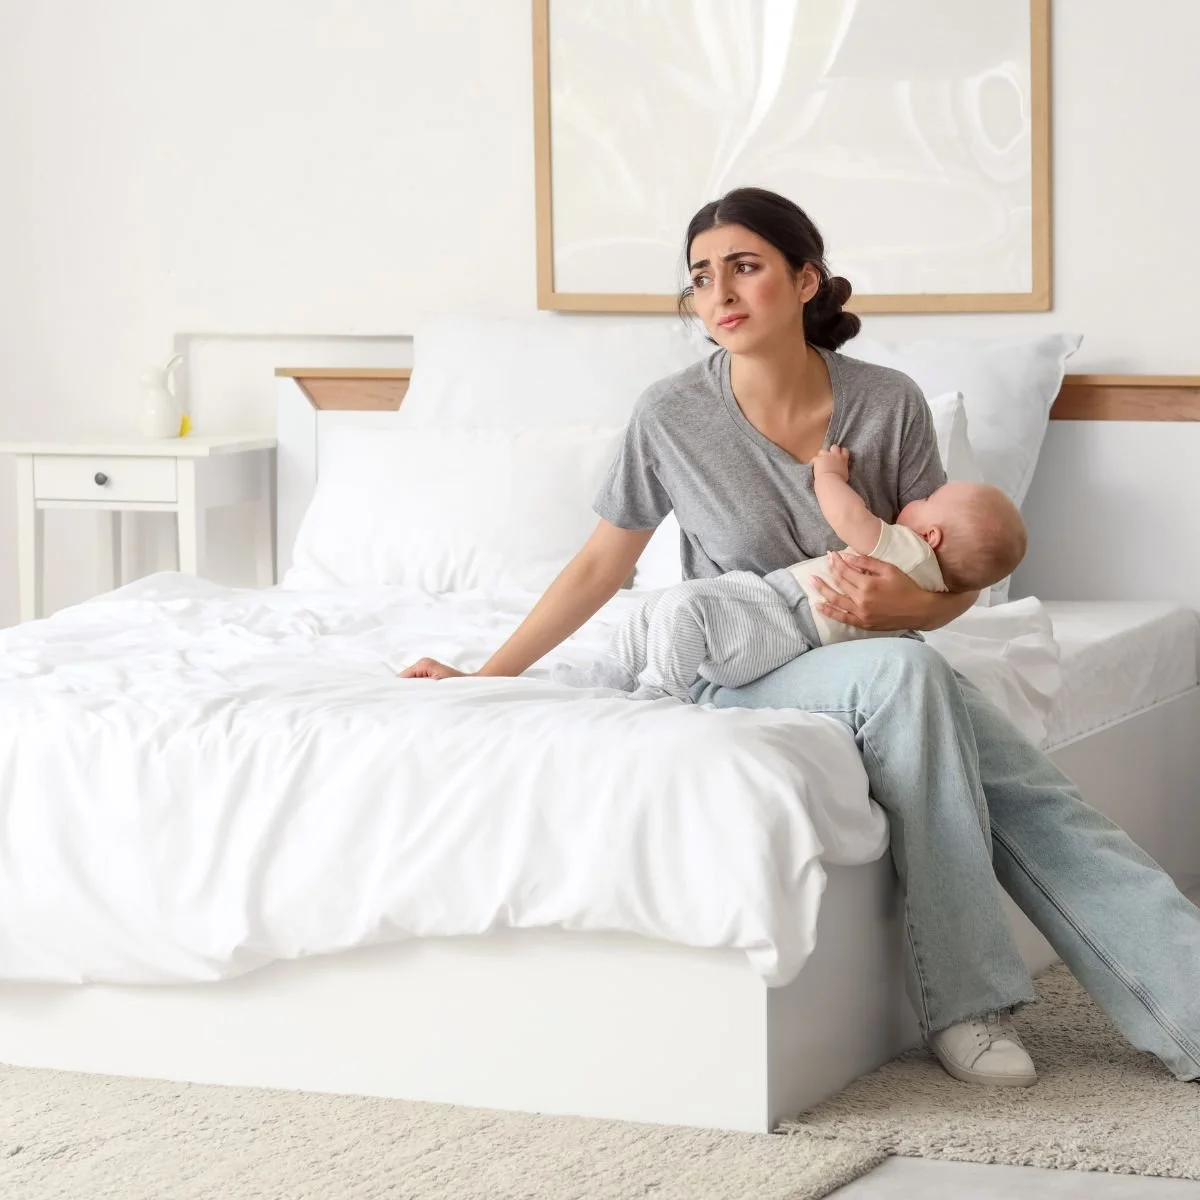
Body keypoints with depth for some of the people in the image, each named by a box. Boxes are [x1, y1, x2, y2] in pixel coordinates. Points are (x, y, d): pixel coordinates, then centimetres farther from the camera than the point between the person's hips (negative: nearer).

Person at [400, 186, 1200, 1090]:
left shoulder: (888, 405, -6)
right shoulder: (671, 419, -8)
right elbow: (601, 567, 5)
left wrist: (905, 602, -22)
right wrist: (485, 678, 3)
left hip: (886, 662, 3)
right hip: (743, 677, -3)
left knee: (1038, 803, -25)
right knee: (902, 670, -35)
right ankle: (965, 1004, -32)